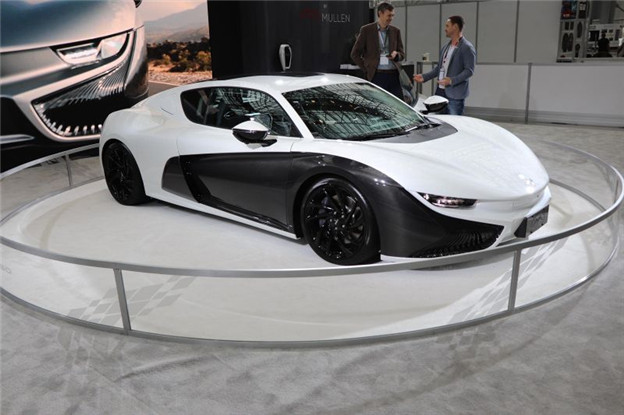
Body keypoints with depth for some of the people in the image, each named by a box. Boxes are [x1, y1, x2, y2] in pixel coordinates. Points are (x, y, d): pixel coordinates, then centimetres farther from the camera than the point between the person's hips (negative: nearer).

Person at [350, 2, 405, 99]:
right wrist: (367, 70, -1)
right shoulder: (366, 30, 2)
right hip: (377, 76, -4)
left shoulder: (395, 31, 14)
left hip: (394, 75, 4)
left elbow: (402, 54, 18)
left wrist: (396, 54, -6)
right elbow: (355, 54, 3)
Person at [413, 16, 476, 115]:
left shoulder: (467, 48, -7)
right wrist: (424, 77, 12)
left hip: (455, 95, -8)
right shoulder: (445, 47, 18)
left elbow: (469, 70, -14)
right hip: (440, 91, 8)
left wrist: (452, 80, -26)